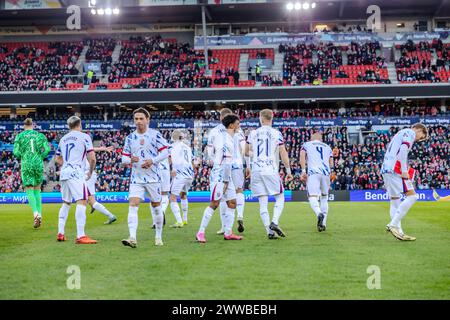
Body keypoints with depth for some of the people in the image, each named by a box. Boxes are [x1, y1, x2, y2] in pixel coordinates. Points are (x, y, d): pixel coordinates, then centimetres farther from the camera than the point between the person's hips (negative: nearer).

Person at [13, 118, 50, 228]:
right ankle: (39, 214, 9)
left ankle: (36, 213, -24)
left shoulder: (20, 136, 3)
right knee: (37, 190, 16)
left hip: (26, 165, -2)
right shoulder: (39, 135, 7)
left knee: (29, 191, -2)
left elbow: (16, 153, -4)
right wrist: (39, 158, 11)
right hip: (38, 164, 2)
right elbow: (47, 149, -4)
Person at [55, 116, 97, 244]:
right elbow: (92, 158, -6)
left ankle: (60, 233, 20)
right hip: (76, 173, -7)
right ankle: (80, 236, -22)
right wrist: (91, 172, 9)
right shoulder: (84, 137, -1)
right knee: (82, 202, -13)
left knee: (66, 203, 19)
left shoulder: (63, 139, 18)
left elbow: (58, 159, 26)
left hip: (63, 174, 7)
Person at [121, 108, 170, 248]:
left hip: (153, 177, -2)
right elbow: (124, 157, 10)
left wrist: (152, 160, -19)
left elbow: (165, 152, -4)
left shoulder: (155, 134, -2)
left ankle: (158, 237, 23)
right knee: (133, 205, -14)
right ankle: (132, 238, -21)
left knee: (156, 206, 8)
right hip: (136, 178, 2)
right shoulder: (130, 138, 8)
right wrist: (130, 159, -13)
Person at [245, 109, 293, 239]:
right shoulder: (276, 133, 0)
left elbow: (246, 152, 17)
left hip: (256, 171, 3)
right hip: (271, 170, -3)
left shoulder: (253, 134, 7)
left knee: (263, 203, 4)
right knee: (280, 198, 10)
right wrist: (288, 171, 6)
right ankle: (274, 222, -11)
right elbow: (283, 154, -1)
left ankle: (269, 231, -2)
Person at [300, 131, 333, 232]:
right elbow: (331, 164, 19)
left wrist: (303, 171, -5)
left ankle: (319, 213, -42)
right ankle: (323, 223, 13)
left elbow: (302, 156, 0)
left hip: (313, 172, -3)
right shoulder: (327, 147, 27)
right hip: (326, 172, 3)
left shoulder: (306, 144, 19)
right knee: (324, 198, 18)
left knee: (312, 197, -12)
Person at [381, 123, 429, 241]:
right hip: (396, 169, -10)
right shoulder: (410, 133, 3)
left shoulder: (400, 134, 31)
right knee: (411, 196, -10)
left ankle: (398, 231, 5)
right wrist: (404, 170, -20)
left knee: (395, 201, 9)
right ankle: (393, 224, -17)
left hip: (385, 169, 10)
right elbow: (403, 150, -16)